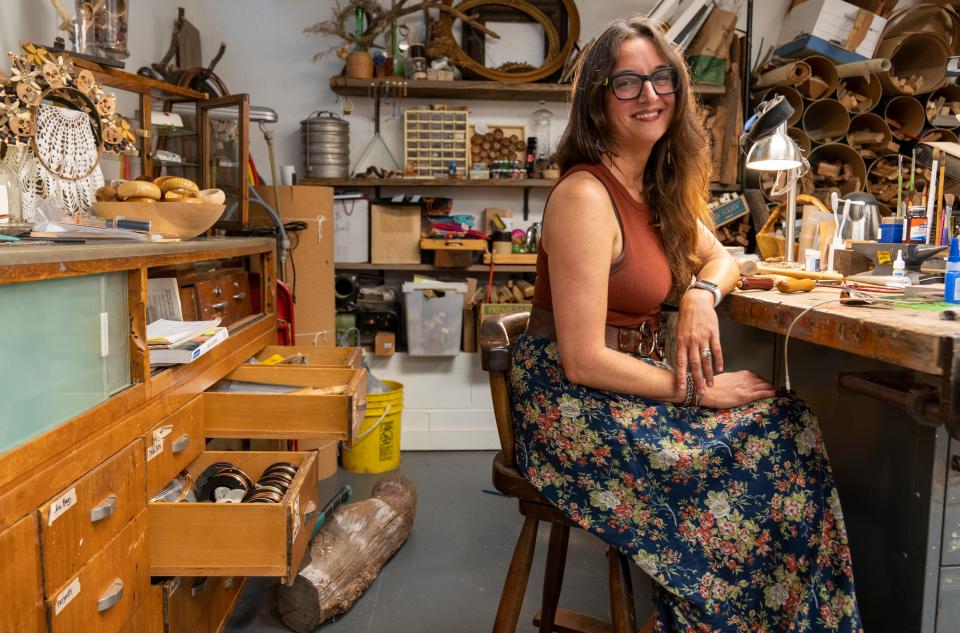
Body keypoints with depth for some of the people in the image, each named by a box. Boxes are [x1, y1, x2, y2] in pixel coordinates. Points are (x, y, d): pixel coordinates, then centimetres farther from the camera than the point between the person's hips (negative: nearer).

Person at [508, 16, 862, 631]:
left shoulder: (657, 186, 7)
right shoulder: (586, 196, -20)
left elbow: (720, 258, 18)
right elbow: (583, 360, -23)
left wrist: (701, 294, -7)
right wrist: (701, 392, -14)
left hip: (619, 384, 8)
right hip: (573, 408, -8)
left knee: (789, 422, -2)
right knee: (780, 440, -10)